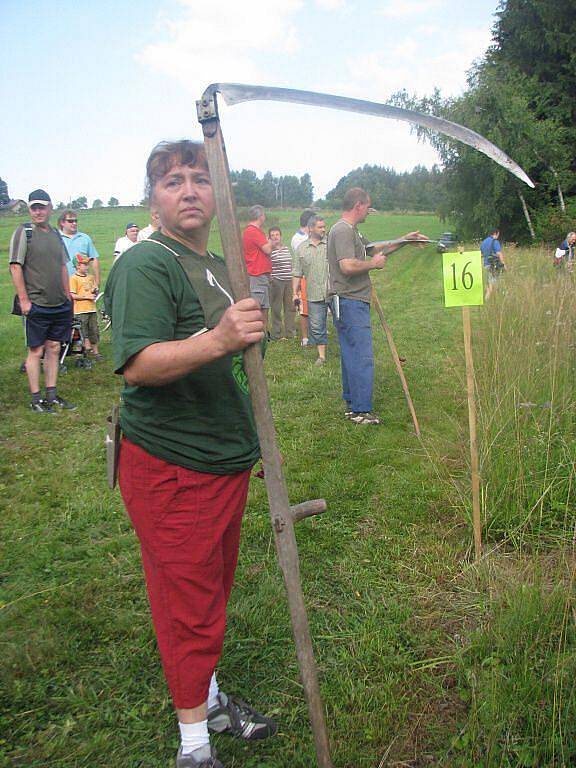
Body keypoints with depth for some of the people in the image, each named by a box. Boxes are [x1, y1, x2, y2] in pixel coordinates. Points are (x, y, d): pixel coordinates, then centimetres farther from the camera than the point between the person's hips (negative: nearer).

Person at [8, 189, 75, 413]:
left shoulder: (55, 234, 12)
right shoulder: (23, 232, -6)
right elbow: (15, 267, -10)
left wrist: (67, 296, 14)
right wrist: (24, 299, -14)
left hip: (59, 304, 6)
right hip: (36, 304, -6)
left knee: (53, 348, 9)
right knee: (36, 350, 1)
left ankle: (51, 395, 18)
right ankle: (36, 399, 9)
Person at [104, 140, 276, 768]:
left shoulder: (220, 266, 14)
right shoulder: (145, 264, -14)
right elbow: (138, 365, -29)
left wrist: (253, 439, 24)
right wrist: (216, 341, -44)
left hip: (226, 461, 9)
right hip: (169, 468, -8)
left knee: (212, 591, 21)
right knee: (188, 607, 4)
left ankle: (209, 700, 41)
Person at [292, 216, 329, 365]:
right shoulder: (301, 248, 8)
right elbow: (297, 273, 10)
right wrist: (295, 293, 4)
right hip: (314, 295, 2)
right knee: (316, 326, 4)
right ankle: (321, 355, 15)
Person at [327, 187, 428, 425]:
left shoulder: (351, 231, 21)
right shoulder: (342, 230, -14)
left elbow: (374, 249, 31)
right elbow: (347, 266, -26)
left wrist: (404, 240, 25)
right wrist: (373, 264, -10)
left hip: (351, 302, 11)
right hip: (350, 302, -11)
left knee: (352, 356, 15)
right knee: (362, 358, -8)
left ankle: (352, 405, 24)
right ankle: (361, 411, -2)